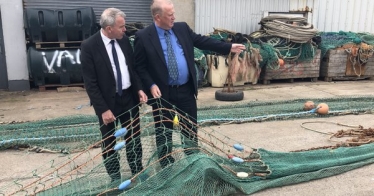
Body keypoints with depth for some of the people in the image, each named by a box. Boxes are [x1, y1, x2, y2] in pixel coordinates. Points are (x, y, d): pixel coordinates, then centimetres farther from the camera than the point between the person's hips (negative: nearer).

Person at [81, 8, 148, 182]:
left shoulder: (124, 40, -1)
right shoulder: (89, 46, -16)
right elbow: (90, 83, -16)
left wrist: (139, 89, -3)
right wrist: (103, 109, -18)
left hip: (129, 97, 5)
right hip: (107, 102, -4)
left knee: (133, 138, 17)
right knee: (109, 143, 12)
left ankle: (138, 172, 36)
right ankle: (115, 179, 30)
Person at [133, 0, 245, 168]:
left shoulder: (182, 28, 2)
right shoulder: (143, 37, -10)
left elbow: (201, 41, 9)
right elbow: (139, 66, -7)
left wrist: (228, 47, 7)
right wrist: (151, 85, -19)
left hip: (186, 89, 4)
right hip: (162, 92, -4)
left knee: (190, 127, 15)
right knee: (163, 131, 12)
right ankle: (166, 164, 32)